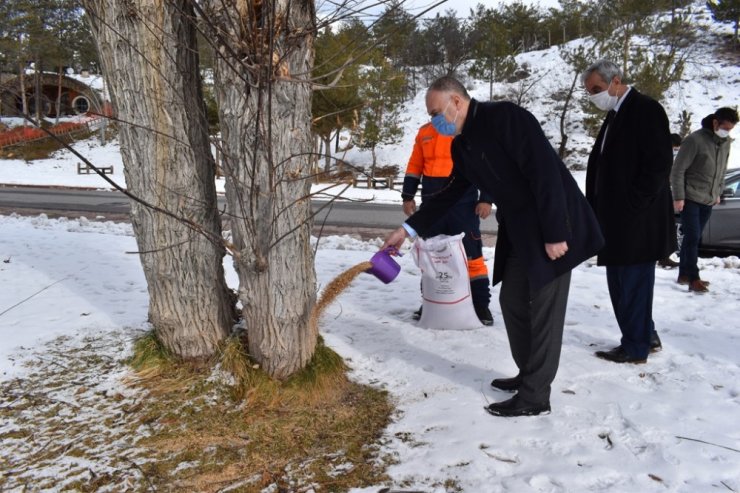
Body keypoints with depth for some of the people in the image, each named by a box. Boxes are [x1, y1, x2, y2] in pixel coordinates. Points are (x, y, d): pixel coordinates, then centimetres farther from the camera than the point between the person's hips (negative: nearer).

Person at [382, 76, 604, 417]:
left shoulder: (505, 117, -18)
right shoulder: (462, 145, 8)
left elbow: (545, 171, -23)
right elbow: (450, 193, 17)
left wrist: (555, 233, -23)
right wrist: (408, 228, 13)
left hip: (553, 227, -9)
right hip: (519, 231, 9)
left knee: (544, 309, -2)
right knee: (513, 300, 13)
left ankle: (535, 396, 8)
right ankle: (529, 375, 30)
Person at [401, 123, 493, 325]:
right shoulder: (424, 132, 11)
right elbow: (414, 166, 16)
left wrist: (486, 199, -10)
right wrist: (408, 196, 10)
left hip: (463, 204, -4)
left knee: (471, 254, -1)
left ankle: (480, 304, 9)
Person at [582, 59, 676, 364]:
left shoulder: (647, 110, -10)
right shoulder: (615, 115, 16)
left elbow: (659, 164, -17)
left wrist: (631, 206, -17)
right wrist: (598, 209, 9)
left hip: (637, 221, -9)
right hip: (617, 219, 9)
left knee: (633, 283, 0)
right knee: (622, 283, 14)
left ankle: (636, 347, 13)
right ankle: (647, 336, 28)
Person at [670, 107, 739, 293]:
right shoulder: (695, 140, -15)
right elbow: (677, 170, -13)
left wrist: (718, 192, 16)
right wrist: (678, 197, -14)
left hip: (709, 201, 7)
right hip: (690, 199, -6)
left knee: (693, 238, 12)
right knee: (692, 238, -8)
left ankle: (684, 275, 19)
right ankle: (694, 279, -7)